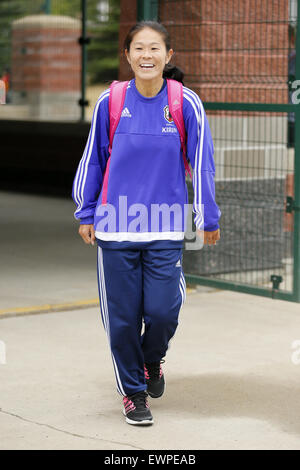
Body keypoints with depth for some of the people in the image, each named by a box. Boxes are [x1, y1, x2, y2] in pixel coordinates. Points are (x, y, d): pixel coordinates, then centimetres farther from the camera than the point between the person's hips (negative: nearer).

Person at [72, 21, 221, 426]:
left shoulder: (186, 103, -5)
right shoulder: (110, 102, -3)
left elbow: (202, 163, 2)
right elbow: (92, 160, 8)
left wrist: (209, 219, 5)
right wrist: (86, 214, 11)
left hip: (166, 230, 0)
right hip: (115, 229, 1)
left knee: (163, 311, -5)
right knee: (122, 317, 3)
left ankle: (152, 361, 30)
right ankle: (133, 391, 24)